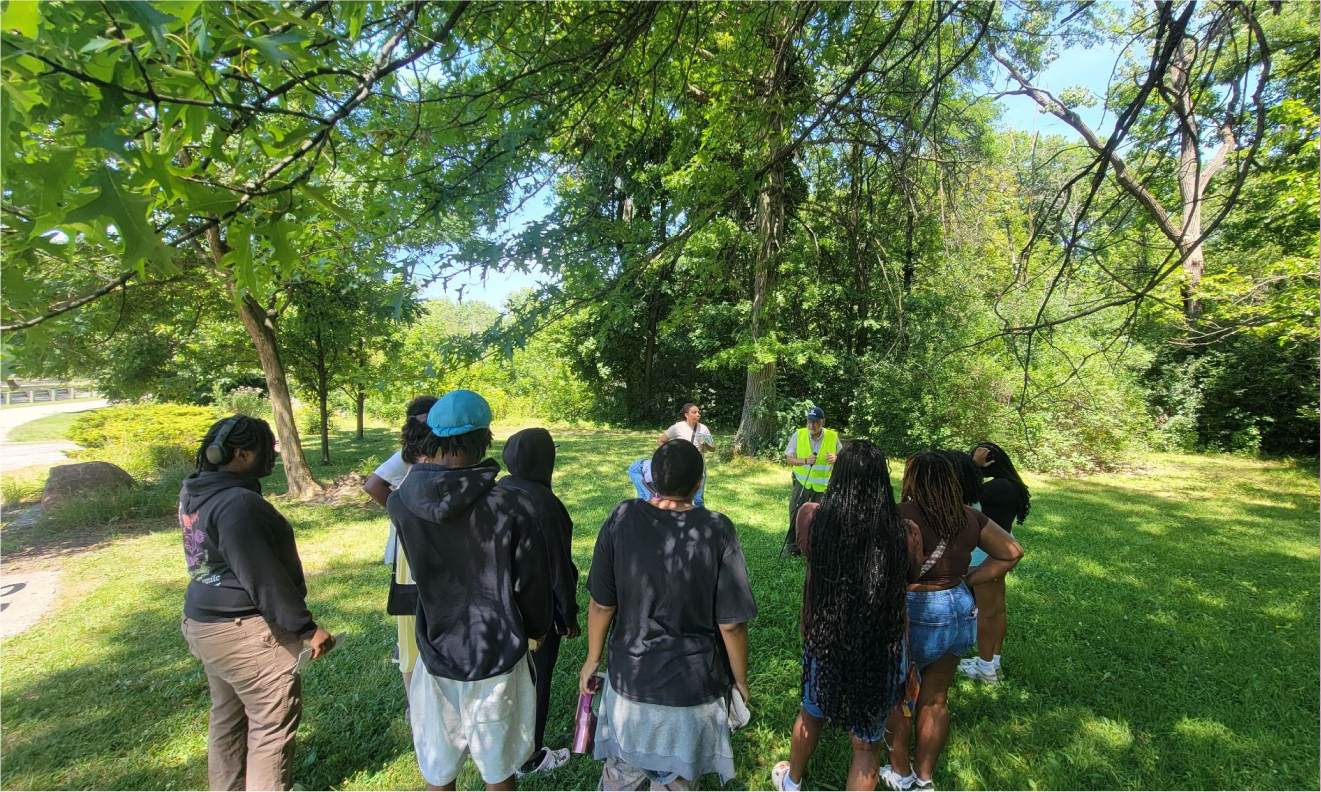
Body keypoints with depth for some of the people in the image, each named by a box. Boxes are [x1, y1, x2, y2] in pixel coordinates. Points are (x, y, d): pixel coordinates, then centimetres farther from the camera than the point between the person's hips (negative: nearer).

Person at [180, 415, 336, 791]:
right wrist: (306, 627, -20)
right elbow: (263, 577, -26)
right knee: (274, 722, 6)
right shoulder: (238, 503, -27)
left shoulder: (194, 494, 5)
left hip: (204, 623, 10)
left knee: (228, 714, 26)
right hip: (244, 632, -10)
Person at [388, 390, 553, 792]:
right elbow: (532, 581, -11)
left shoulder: (401, 503, -14)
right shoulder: (513, 505, -22)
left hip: (436, 654, 3)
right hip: (498, 656, -2)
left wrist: (423, 464, 2)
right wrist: (536, 629, 9)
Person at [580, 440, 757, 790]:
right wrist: (740, 680, 2)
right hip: (694, 686, -1)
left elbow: (601, 605, -8)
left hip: (630, 679, 1)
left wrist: (593, 659, 9)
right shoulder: (717, 530, -19)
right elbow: (731, 624, -15)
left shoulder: (622, 520, -15)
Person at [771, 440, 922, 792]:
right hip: (882, 649, -2)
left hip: (823, 640, 2)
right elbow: (912, 578, -1)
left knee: (812, 713, 30)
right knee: (867, 742, 21)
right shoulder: (906, 534, -21)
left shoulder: (812, 518, -19)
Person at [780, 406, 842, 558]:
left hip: (824, 484, 0)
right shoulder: (798, 435, -9)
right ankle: (791, 546, 18)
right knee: (795, 513, 5)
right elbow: (789, 458, -8)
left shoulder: (833, 437, -9)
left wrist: (835, 459, -25)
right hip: (802, 482, 1)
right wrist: (805, 460, -26)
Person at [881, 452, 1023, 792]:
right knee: (934, 699, 22)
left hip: (915, 616, -6)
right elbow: (1012, 552, 7)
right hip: (960, 613, 6)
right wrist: (967, 580, 4)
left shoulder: (903, 516, -23)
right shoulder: (970, 518, -3)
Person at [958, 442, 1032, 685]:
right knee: (998, 609, 17)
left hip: (987, 553, -10)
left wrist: (975, 465, -23)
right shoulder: (1009, 484, 5)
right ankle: (993, 662, 30)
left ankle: (985, 668, 17)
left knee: (986, 612, 4)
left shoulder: (999, 486, -25)